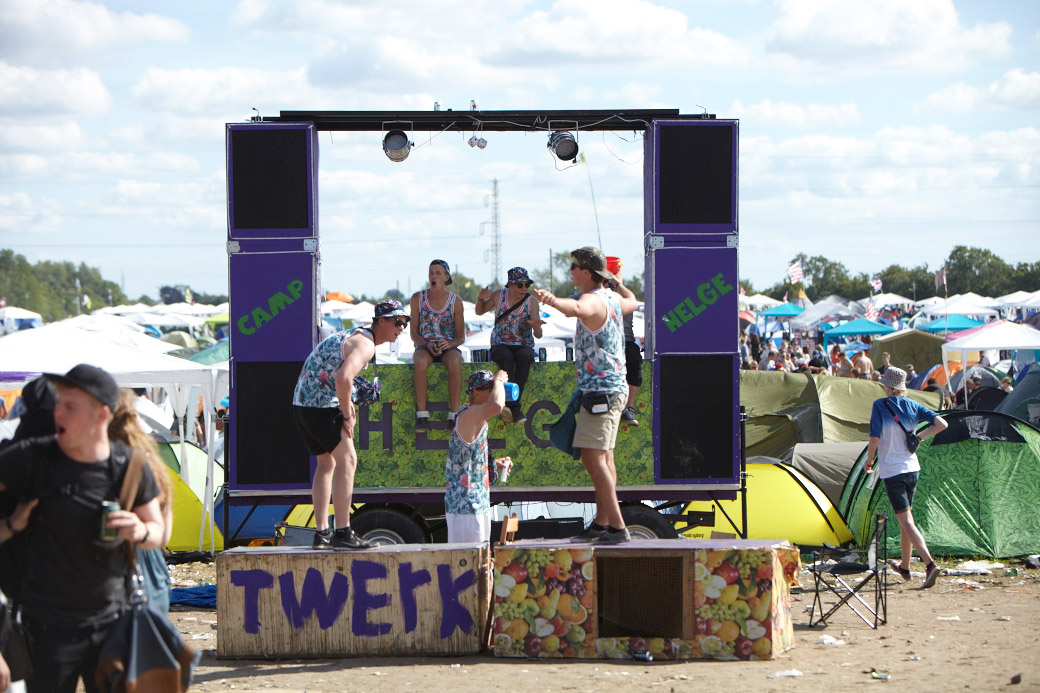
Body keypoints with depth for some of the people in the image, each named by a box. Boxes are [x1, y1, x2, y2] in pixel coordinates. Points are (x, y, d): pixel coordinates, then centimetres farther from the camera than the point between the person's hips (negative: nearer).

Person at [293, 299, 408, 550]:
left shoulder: (352, 335, 20)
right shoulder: (365, 344, -13)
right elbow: (342, 378, -29)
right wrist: (347, 416, -18)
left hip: (301, 402, 10)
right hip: (322, 406, -10)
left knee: (327, 462, 18)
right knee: (347, 460, -8)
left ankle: (321, 533, 18)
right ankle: (343, 533, -10)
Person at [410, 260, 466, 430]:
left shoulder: (455, 302, 3)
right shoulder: (418, 298, 5)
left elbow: (461, 337, 3)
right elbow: (413, 333, 5)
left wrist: (449, 344, -19)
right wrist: (427, 345, -15)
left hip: (448, 347, 0)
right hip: (424, 347, 0)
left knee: (455, 363, -37)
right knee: (421, 363, -37)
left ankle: (453, 414, -32)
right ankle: (422, 414, -33)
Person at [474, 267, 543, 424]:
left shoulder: (532, 302, 0)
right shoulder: (498, 296, 3)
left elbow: (538, 335, -6)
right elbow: (480, 311, 21)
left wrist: (536, 327, -31)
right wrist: (481, 299, -2)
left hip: (524, 346, 0)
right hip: (500, 345, 0)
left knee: (524, 357, -36)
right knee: (506, 357, -36)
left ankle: (511, 403, -40)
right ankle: (515, 407, -46)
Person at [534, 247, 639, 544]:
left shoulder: (593, 300, -17)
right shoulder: (611, 298, 13)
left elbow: (576, 309, -43)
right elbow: (631, 303, 39)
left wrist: (552, 300, -63)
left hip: (601, 390, -11)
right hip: (615, 388, 11)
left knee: (593, 458, -13)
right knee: (604, 458, 13)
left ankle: (617, 526, -16)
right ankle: (602, 523, 17)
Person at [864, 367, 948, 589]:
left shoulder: (880, 406, -9)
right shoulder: (912, 405, 4)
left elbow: (874, 439, -15)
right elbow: (941, 424, -1)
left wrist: (869, 462, 2)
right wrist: (918, 437, 11)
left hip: (892, 471, -5)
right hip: (913, 468, 6)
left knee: (906, 521, -9)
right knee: (905, 519, 19)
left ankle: (930, 564, -25)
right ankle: (904, 567, 30)